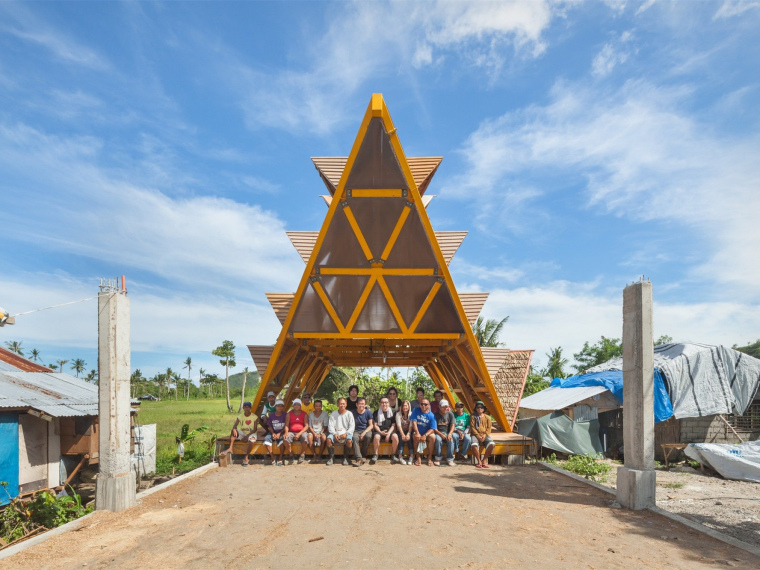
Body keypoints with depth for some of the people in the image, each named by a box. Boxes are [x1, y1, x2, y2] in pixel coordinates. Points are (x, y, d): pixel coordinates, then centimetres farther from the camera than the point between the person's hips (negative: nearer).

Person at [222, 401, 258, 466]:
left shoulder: (254, 417, -6)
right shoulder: (240, 417, 2)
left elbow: (255, 429, -11)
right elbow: (234, 426, -13)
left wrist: (247, 435, -25)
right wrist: (234, 429, -38)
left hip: (251, 434, -3)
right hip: (242, 434, 3)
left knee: (251, 440, -38)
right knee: (234, 431, -25)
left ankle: (246, 457, -18)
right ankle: (230, 449, -29)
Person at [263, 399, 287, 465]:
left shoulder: (285, 415, -1)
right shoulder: (271, 415, 5)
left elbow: (285, 427, -4)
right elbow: (269, 426, 6)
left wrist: (279, 434, -17)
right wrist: (273, 433, -11)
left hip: (282, 433, -2)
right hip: (273, 433, 3)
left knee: (282, 439, -35)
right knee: (267, 439, -27)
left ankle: (280, 459, -24)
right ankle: (273, 459, -23)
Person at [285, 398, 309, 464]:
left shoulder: (304, 414, 7)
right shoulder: (289, 414, 11)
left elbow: (306, 426, -1)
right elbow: (286, 425, 5)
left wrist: (299, 434, -16)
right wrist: (286, 432, -17)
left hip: (302, 432, -1)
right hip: (292, 432, 1)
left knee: (305, 437, -37)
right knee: (286, 439, -33)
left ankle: (302, 455, -15)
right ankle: (291, 456, -14)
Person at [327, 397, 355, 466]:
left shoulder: (349, 414, 5)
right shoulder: (333, 414, 9)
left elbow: (351, 427, -1)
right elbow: (330, 426, 2)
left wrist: (346, 434, -18)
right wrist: (334, 434, -16)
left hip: (346, 433, -1)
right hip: (335, 433, 2)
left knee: (349, 440, -33)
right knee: (329, 439, -28)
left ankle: (345, 458, -11)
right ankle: (331, 457, -8)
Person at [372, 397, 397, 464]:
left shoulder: (392, 412, 10)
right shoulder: (377, 412, 8)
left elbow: (393, 425, 5)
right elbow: (375, 425, 4)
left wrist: (388, 433, -13)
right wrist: (380, 432, -14)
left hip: (389, 430, 1)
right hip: (379, 431, -1)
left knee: (395, 437, -32)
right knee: (376, 437, -35)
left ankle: (393, 455, -15)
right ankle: (375, 456, -20)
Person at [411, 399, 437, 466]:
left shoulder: (431, 415, -8)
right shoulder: (416, 411, -3)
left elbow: (432, 429, -13)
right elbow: (414, 422, -11)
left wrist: (425, 435, -28)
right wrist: (417, 433, -23)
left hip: (427, 433, 0)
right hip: (418, 432, 0)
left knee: (432, 437, -31)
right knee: (416, 437, -32)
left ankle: (430, 457, -16)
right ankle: (418, 457, -16)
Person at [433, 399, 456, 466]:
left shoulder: (450, 414, 5)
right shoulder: (436, 415, -2)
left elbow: (452, 426, 1)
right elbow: (434, 428, -5)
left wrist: (449, 434, -17)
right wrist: (441, 434, -21)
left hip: (447, 433, 2)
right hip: (438, 433, -2)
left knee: (450, 440, -31)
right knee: (438, 439, -34)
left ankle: (450, 459, -20)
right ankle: (438, 458, -19)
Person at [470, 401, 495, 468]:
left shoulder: (487, 417, 14)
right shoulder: (473, 417, 9)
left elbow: (489, 428, 7)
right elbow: (472, 427, 0)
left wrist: (484, 435, -10)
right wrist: (478, 436, -13)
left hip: (485, 435, 2)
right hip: (476, 435, -2)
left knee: (491, 444, -31)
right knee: (474, 444, -36)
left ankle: (484, 460, -14)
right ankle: (479, 461, -15)